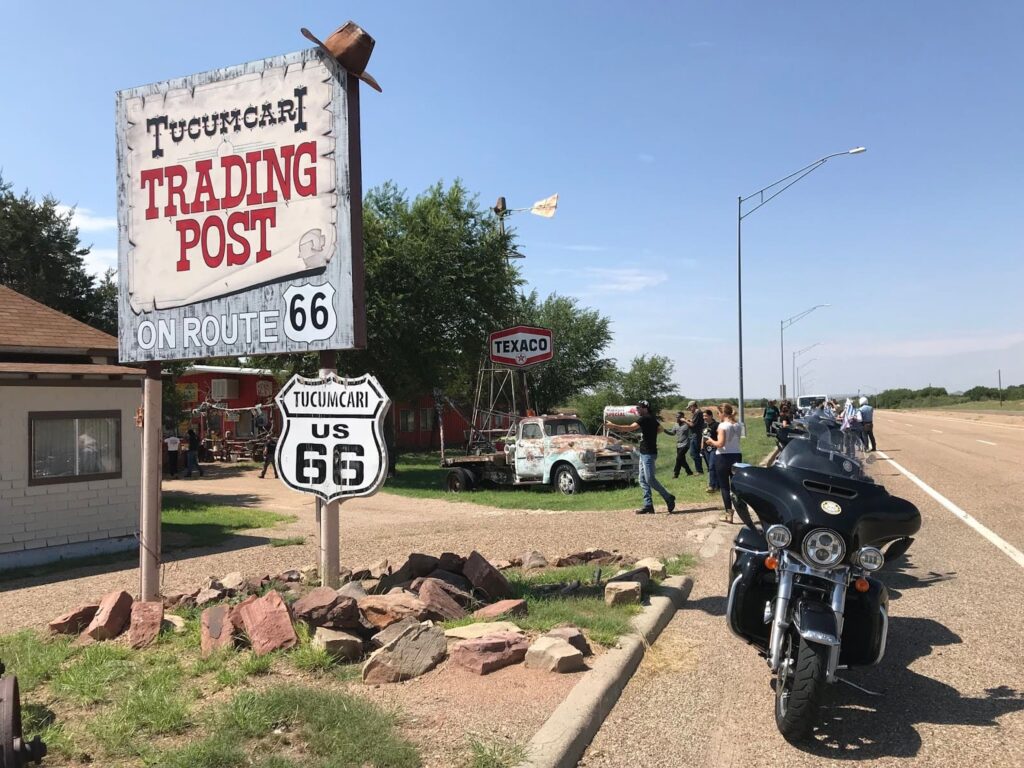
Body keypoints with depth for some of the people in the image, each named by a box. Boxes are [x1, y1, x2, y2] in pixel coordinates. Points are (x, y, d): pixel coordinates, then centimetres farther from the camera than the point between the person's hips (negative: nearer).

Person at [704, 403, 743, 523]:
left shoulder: (722, 425, -13)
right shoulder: (737, 425, 5)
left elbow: (720, 443, -20)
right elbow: (735, 441, 8)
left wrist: (712, 442, -2)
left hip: (723, 457, -6)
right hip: (736, 455, 6)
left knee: (724, 486, 2)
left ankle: (729, 514, 1)